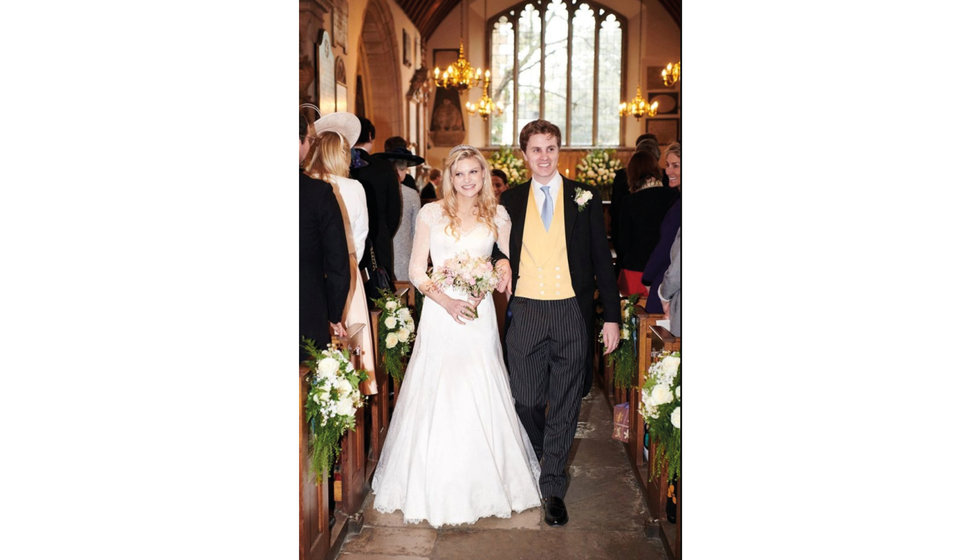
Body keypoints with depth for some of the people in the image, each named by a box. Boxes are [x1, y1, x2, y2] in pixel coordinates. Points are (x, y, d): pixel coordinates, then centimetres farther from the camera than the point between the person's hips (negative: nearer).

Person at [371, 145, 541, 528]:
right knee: (436, 397, 2)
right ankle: (434, 486, 17)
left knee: (480, 398, 3)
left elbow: (510, 262, 10)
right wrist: (448, 301, -13)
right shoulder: (431, 214, 1)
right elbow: (416, 270, 1)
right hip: (440, 312, -1)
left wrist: (484, 291, -8)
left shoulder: (497, 216, 6)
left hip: (479, 314, 1)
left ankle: (485, 484, 20)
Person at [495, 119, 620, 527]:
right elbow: (503, 255, 17)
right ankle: (549, 460, 35)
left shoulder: (584, 198, 4)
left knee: (565, 402, 4)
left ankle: (553, 488, 16)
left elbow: (602, 259, 3)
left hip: (572, 313, -1)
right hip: (526, 313, 1)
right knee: (526, 400, 5)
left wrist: (611, 316, -1)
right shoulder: (510, 201, 8)